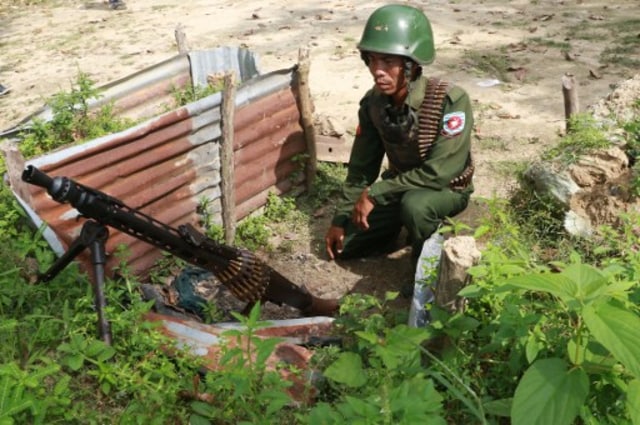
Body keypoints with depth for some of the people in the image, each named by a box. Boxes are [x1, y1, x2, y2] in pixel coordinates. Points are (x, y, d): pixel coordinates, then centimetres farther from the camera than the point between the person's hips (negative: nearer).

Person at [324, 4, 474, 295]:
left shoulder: (450, 101, -32)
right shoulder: (373, 102, -13)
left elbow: (439, 172, -35)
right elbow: (361, 166, -2)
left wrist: (375, 194, -31)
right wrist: (340, 219, -2)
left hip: (447, 189, -5)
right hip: (400, 186, 6)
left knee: (413, 204, -41)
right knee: (343, 246, 2)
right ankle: (401, 225, 25)